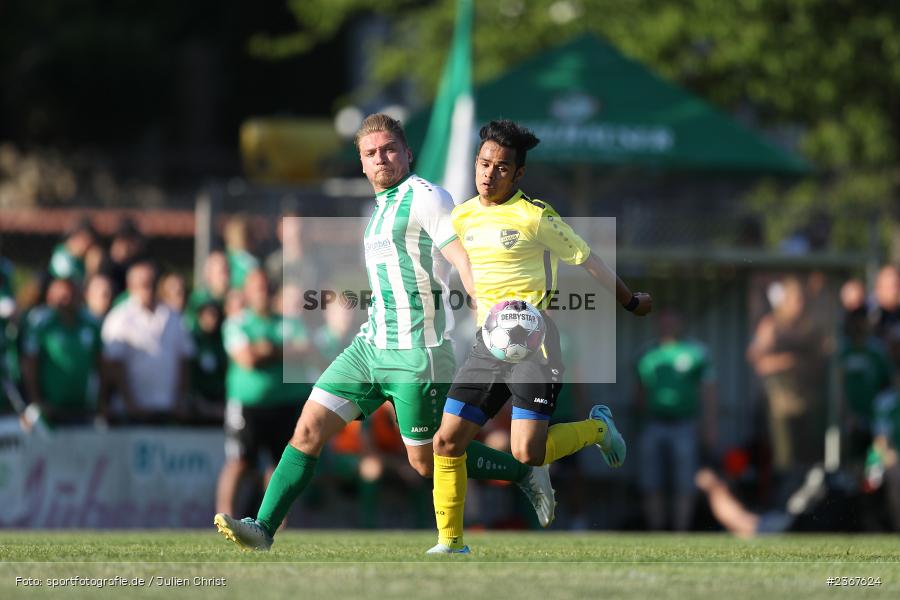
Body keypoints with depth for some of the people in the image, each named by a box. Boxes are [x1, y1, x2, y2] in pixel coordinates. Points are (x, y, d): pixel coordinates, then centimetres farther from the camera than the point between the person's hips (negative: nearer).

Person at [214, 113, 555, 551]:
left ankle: (526, 473, 19)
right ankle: (263, 529, -4)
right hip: (371, 346, 8)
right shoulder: (382, 208, 18)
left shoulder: (425, 197, -9)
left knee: (427, 462, 1)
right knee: (309, 429, -3)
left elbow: (465, 259, -19)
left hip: (416, 351, -8)